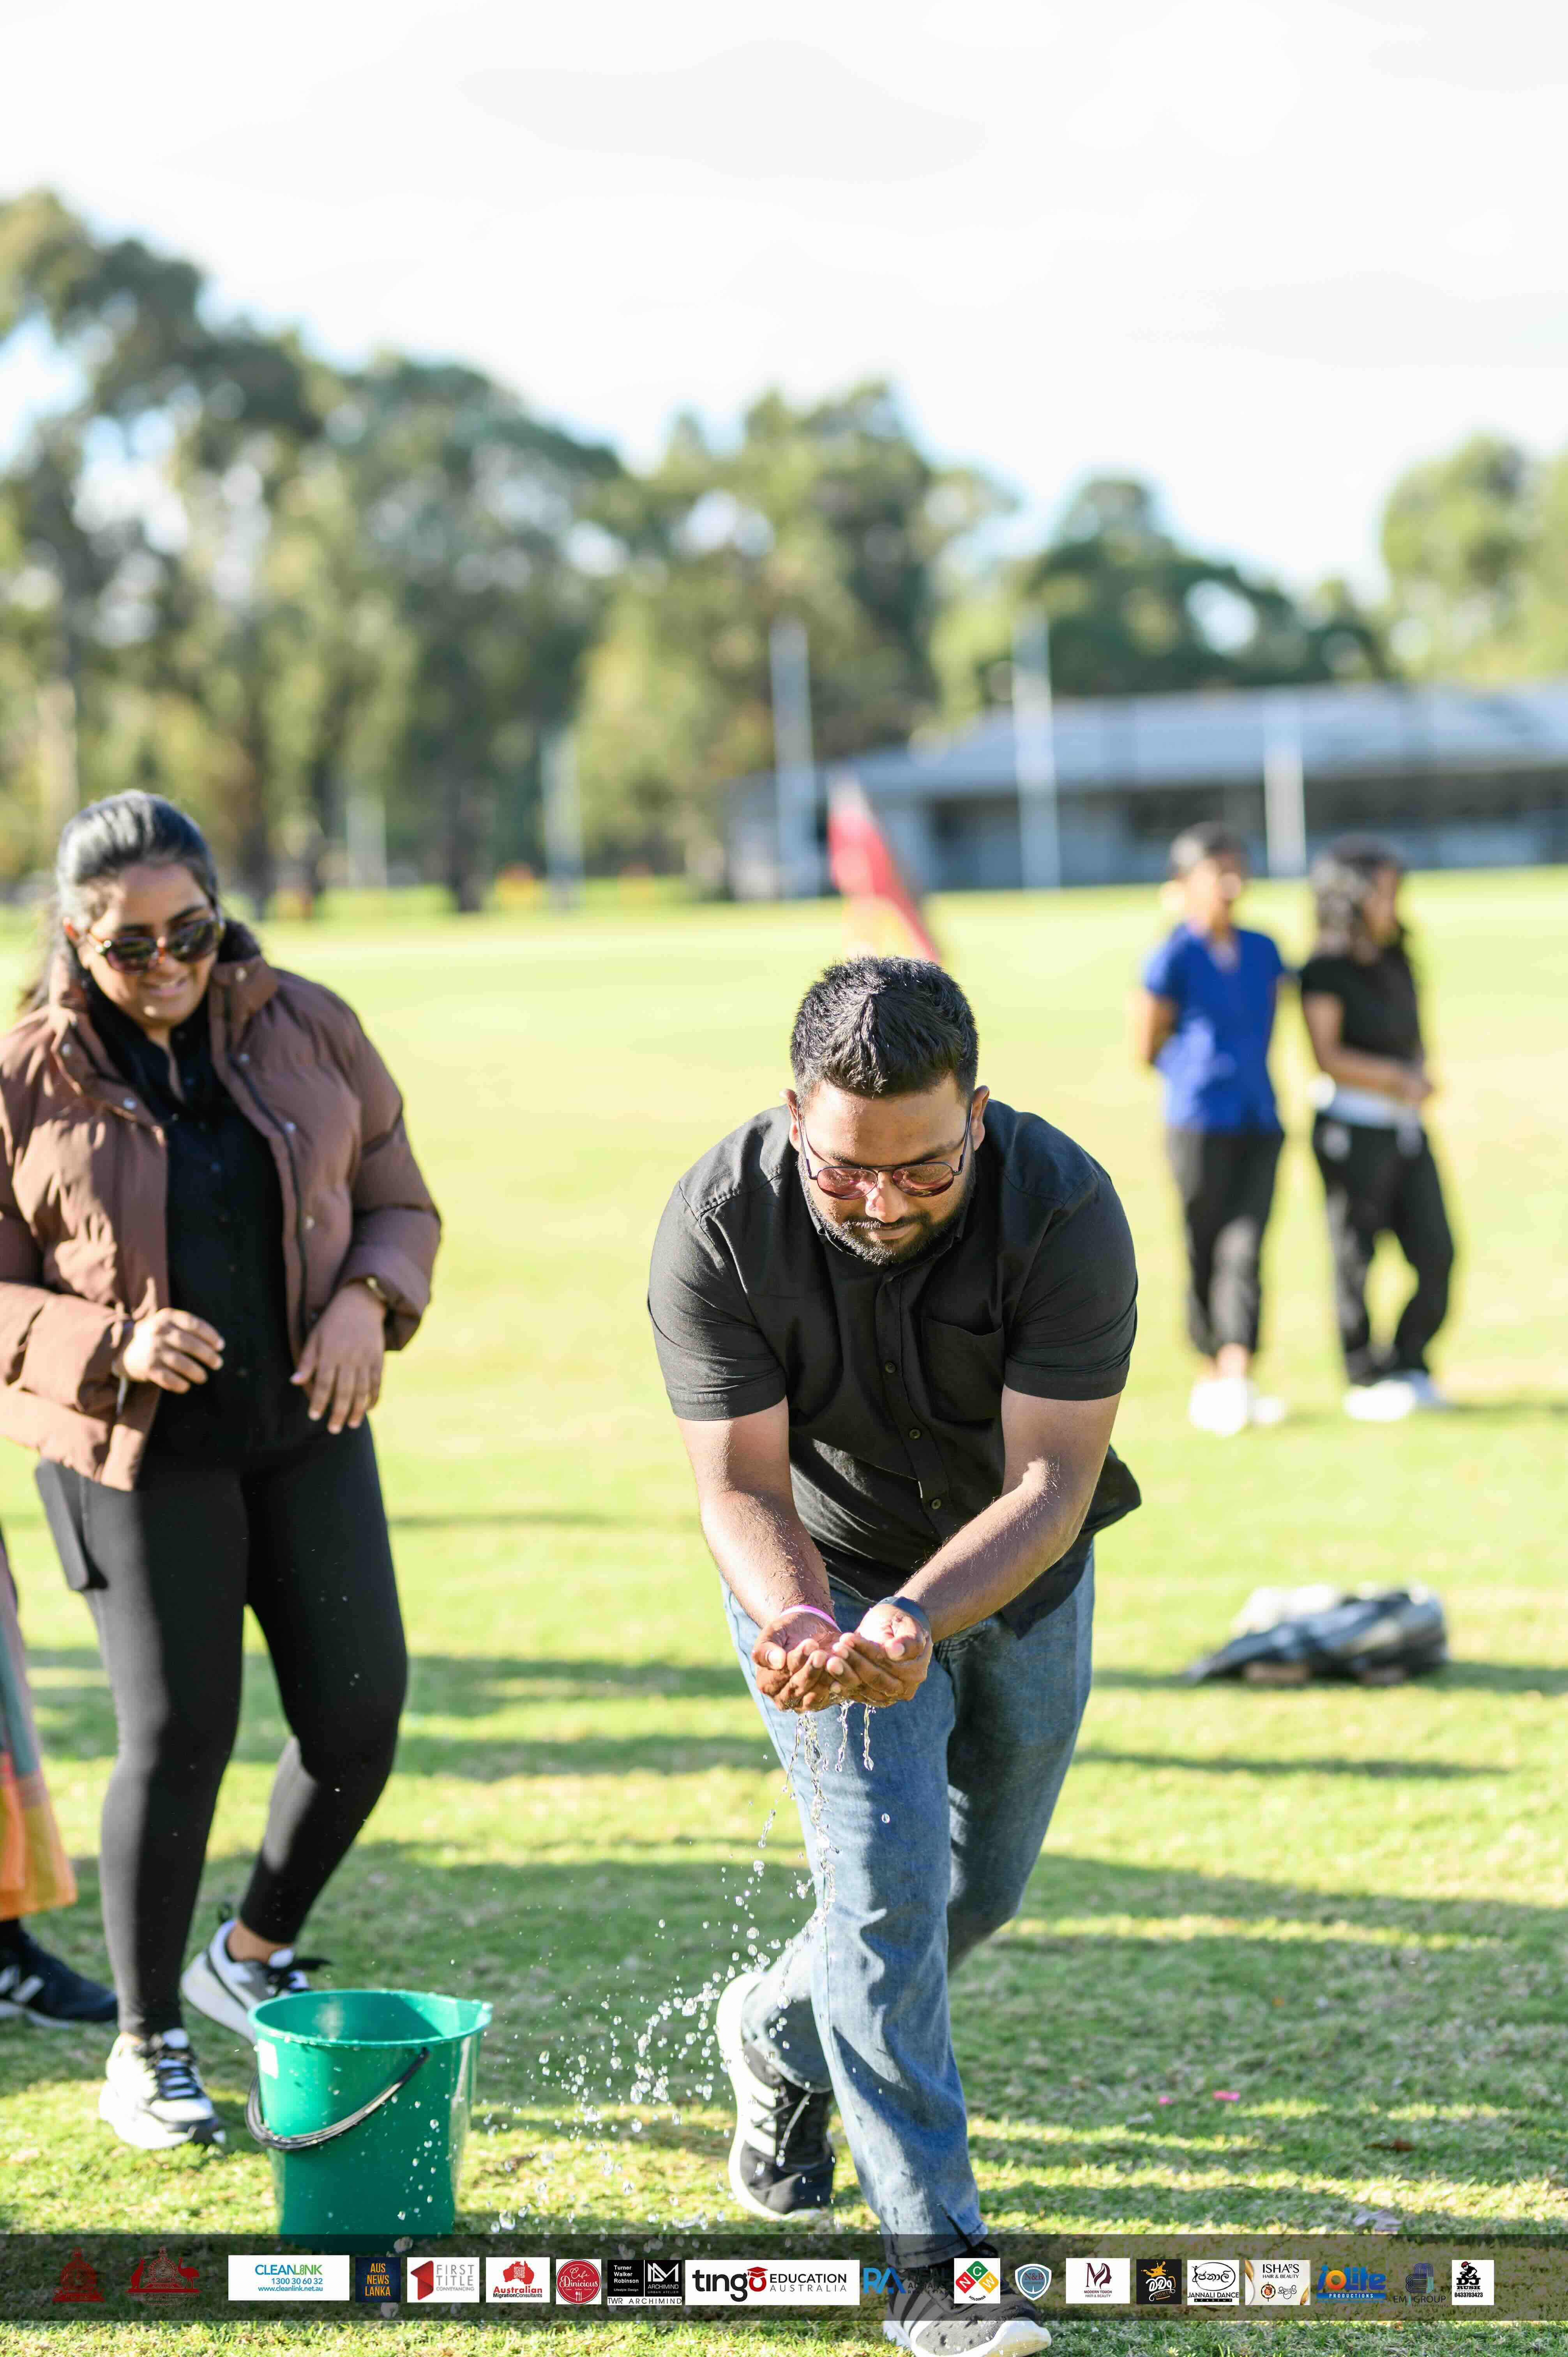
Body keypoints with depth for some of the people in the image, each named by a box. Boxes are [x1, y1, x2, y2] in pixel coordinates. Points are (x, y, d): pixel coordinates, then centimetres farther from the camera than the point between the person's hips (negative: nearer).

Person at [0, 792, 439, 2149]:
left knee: (361, 1716, 1)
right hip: (135, 1450, -3)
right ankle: (146, 2050, 15)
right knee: (178, 1736, -4)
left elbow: (398, 1201, 8)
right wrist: (112, 1348, -20)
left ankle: (256, 1953, 28)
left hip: (305, 1428, 3)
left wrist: (369, 1301, -12)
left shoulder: (305, 1031, 0)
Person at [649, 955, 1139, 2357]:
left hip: (1019, 1570, 2)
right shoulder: (717, 1227, -28)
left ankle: (780, 2037, 43)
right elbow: (745, 1480, -26)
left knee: (981, 1889, 13)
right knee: (888, 1881, -16)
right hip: (829, 1569, -2)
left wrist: (919, 1619, -49)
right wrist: (797, 1620, -48)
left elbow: (1050, 1482, -31)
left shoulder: (1065, 1209, -30)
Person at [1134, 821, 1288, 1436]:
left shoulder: (1262, 953, 10)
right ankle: (1211, 1379, 14)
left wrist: (1243, 1073, 9)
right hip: (1198, 1124, -4)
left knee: (1245, 1250, -7)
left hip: (1259, 1120, 4)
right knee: (1205, 1252, 4)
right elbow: (1147, 1048, -2)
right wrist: (1198, 1073, 8)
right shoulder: (1174, 959, -7)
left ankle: (1239, 1381, -13)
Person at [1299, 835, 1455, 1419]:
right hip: (1352, 1129, -7)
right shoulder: (1326, 971, -10)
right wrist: (1397, 1076, -14)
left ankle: (1409, 1369, 18)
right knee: (1356, 1258, 0)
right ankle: (1365, 1382, 11)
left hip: (1406, 1129, 7)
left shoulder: (1397, 964, 13)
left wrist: (1418, 1075, -2)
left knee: (1437, 1255, 3)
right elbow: (1329, 1057, -16)